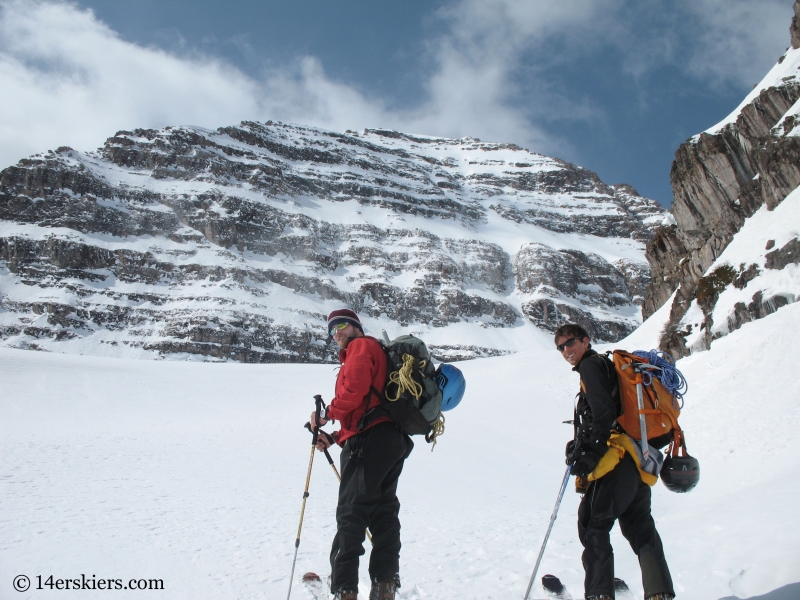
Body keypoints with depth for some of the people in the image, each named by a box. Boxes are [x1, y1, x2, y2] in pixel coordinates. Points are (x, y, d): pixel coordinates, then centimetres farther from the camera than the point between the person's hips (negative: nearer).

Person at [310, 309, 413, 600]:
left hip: (370, 439, -10)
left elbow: (354, 388, -16)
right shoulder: (377, 353, 30)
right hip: (394, 439, 10)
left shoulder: (362, 346, 2)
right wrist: (335, 437, 15)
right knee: (383, 512, 9)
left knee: (351, 512, -7)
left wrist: (328, 414, -3)